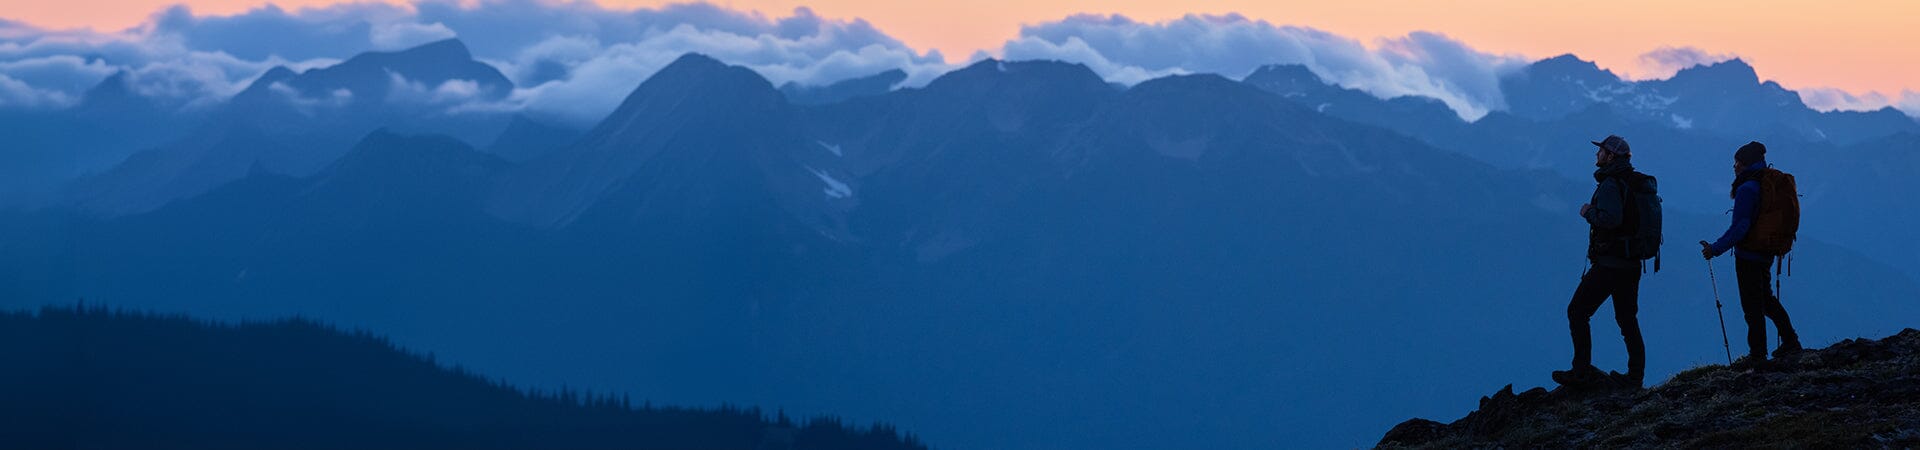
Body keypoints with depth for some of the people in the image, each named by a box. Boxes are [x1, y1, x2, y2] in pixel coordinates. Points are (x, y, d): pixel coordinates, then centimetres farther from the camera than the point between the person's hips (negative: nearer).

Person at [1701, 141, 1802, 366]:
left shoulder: (1746, 189, -20)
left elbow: (1740, 227, -26)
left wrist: (1716, 248, -25)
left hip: (1748, 255, -9)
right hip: (1767, 254, 9)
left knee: (1752, 304, 0)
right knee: (1765, 298, 24)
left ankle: (1757, 354, 6)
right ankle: (1790, 341, 27)